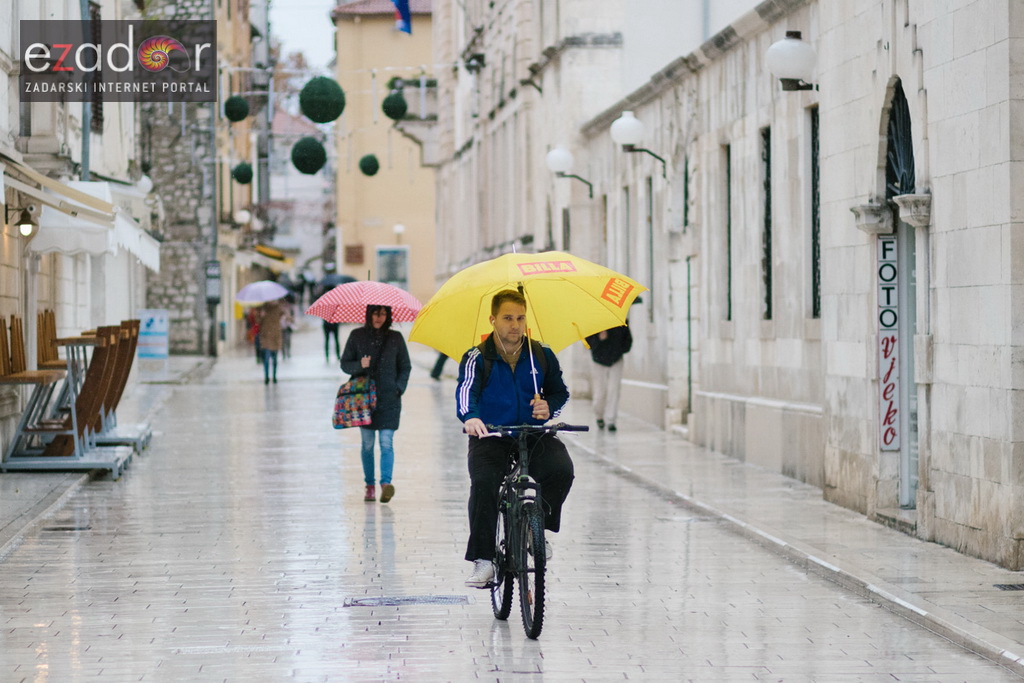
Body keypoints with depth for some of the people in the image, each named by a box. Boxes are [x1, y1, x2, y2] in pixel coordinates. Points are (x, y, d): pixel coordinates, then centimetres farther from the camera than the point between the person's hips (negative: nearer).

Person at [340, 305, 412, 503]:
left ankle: (386, 483, -19)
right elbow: (345, 363, 8)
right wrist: (360, 366, -12)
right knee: (368, 444, 3)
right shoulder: (357, 336, 6)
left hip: (389, 399, -1)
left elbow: (405, 366, 13)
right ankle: (370, 485, 12)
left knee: (386, 442, -11)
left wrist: (399, 388, -2)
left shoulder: (395, 338, 7)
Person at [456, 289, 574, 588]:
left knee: (561, 469, -26)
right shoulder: (477, 358, -2)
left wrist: (549, 407, -6)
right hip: (490, 438, -2)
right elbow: (466, 389, -20)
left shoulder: (541, 356, 8)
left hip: (534, 436, 2)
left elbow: (559, 391, 19)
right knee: (484, 483, -28)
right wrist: (470, 417, -42)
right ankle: (483, 561, -23)